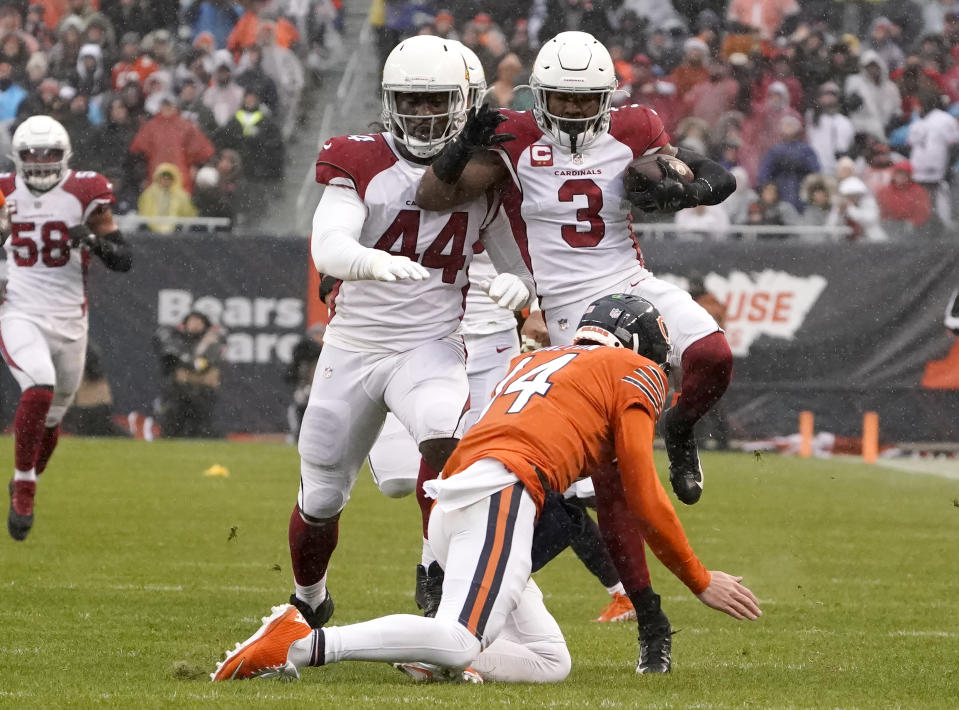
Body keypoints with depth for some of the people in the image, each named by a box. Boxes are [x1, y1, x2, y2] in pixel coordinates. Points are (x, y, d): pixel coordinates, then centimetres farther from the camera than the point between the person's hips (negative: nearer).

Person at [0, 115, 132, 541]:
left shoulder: (84, 194, -3)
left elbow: (124, 261, -1)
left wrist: (96, 242, -20)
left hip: (69, 321, 2)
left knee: (51, 418, 13)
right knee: (39, 389, -27)